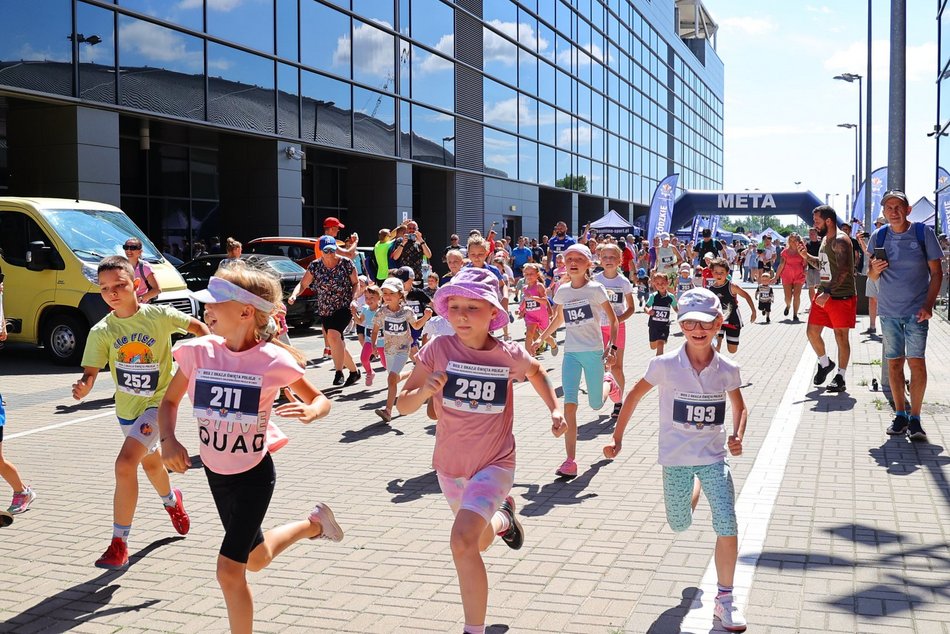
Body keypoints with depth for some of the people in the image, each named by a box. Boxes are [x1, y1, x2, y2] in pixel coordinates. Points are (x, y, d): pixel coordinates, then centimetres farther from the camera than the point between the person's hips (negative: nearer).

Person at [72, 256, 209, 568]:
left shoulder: (158, 315, -15)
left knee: (125, 464, -23)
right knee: (150, 462, 27)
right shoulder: (101, 331, -10)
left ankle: (119, 543, -12)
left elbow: (197, 326, -1)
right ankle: (172, 500, 61)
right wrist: (83, 387, -35)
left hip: (157, 402, -5)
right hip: (126, 406, 5)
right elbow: (90, 373, -13)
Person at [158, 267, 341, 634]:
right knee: (255, 560, 23)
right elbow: (170, 401, 3)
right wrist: (168, 439, -16)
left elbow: (321, 401, -7)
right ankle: (314, 524, 49)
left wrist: (310, 413, -30)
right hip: (215, 472, 5)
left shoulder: (272, 360, -20)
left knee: (229, 569, -8)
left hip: (254, 475, -5)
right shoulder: (198, 352, -11)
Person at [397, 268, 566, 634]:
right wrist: (424, 390, -33)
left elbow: (537, 373, 12)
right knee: (480, 542, 25)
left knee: (463, 541, -25)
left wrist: (554, 409, 0)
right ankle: (503, 517, 60)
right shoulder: (439, 349, -15)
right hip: (450, 465, 3)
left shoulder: (510, 354, -13)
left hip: (494, 463, -3)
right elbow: (403, 406, -13)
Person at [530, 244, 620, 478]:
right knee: (569, 405, -11)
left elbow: (613, 320, -4)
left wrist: (612, 347, -16)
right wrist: (540, 340, 19)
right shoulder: (562, 291, 6)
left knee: (595, 405, 9)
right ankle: (570, 461, -10)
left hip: (594, 351, -2)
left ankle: (608, 383, 46)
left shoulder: (596, 289, -6)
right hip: (571, 353, 2)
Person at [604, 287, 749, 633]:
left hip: (714, 458, 0)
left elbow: (739, 406, 10)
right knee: (680, 526, 15)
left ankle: (725, 598, 7)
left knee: (728, 528, -10)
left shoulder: (727, 369, -8)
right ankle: (693, 490, 50)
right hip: (676, 459, 0)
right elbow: (635, 394, 0)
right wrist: (617, 438, 0)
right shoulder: (665, 365, -13)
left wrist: (738, 436, -9)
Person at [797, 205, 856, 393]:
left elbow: (843, 270, -25)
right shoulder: (825, 239, 14)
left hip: (841, 296, -9)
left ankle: (840, 378, 8)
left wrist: (828, 293, -30)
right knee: (812, 332, 8)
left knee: (841, 337, 1)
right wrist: (806, 256, 9)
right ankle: (825, 364, 29)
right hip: (823, 295, 9)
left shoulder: (840, 240, -16)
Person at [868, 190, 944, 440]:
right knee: (894, 362, 5)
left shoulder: (923, 233, -4)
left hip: (916, 310, -3)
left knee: (916, 361, -8)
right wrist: (875, 269, -12)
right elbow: (872, 276, 13)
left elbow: (936, 273, -2)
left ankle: (915, 418, -3)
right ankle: (900, 415, 15)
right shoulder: (879, 237, 3)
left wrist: (928, 305, -12)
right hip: (889, 310, 3)